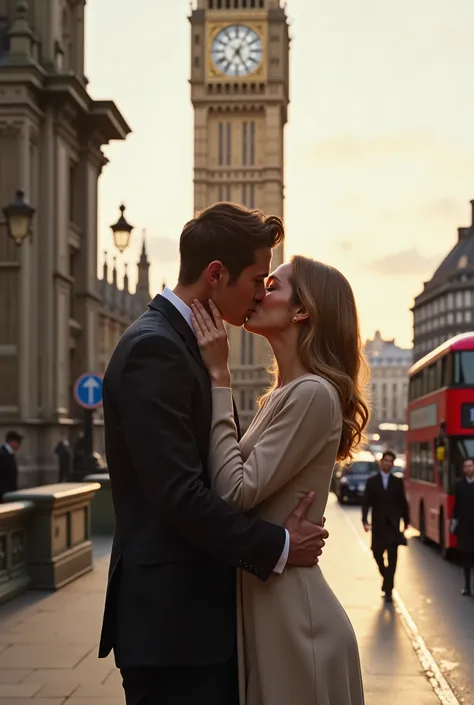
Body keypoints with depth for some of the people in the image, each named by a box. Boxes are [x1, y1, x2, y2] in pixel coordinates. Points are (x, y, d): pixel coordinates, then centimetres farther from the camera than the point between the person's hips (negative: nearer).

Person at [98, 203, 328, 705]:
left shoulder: (179, 342, 15)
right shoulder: (154, 348, -17)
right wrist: (277, 547, -14)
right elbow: (179, 495, -23)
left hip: (199, 611, 10)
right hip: (172, 622, -10)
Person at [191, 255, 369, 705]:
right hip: (264, 599, 9)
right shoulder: (283, 395, 13)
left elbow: (236, 491, -22)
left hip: (289, 607, -9)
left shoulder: (313, 394, -17)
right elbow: (241, 487, 8)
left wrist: (218, 377, -18)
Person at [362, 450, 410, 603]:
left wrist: (406, 521, 8)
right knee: (377, 553, 7)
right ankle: (386, 577, 35)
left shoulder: (398, 482, 5)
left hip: (393, 524, -1)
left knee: (392, 558, -6)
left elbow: (403, 503, 8)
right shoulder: (371, 481, 3)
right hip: (378, 524, 1)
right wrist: (365, 520, -13)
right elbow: (366, 503, -2)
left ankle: (388, 589, -5)